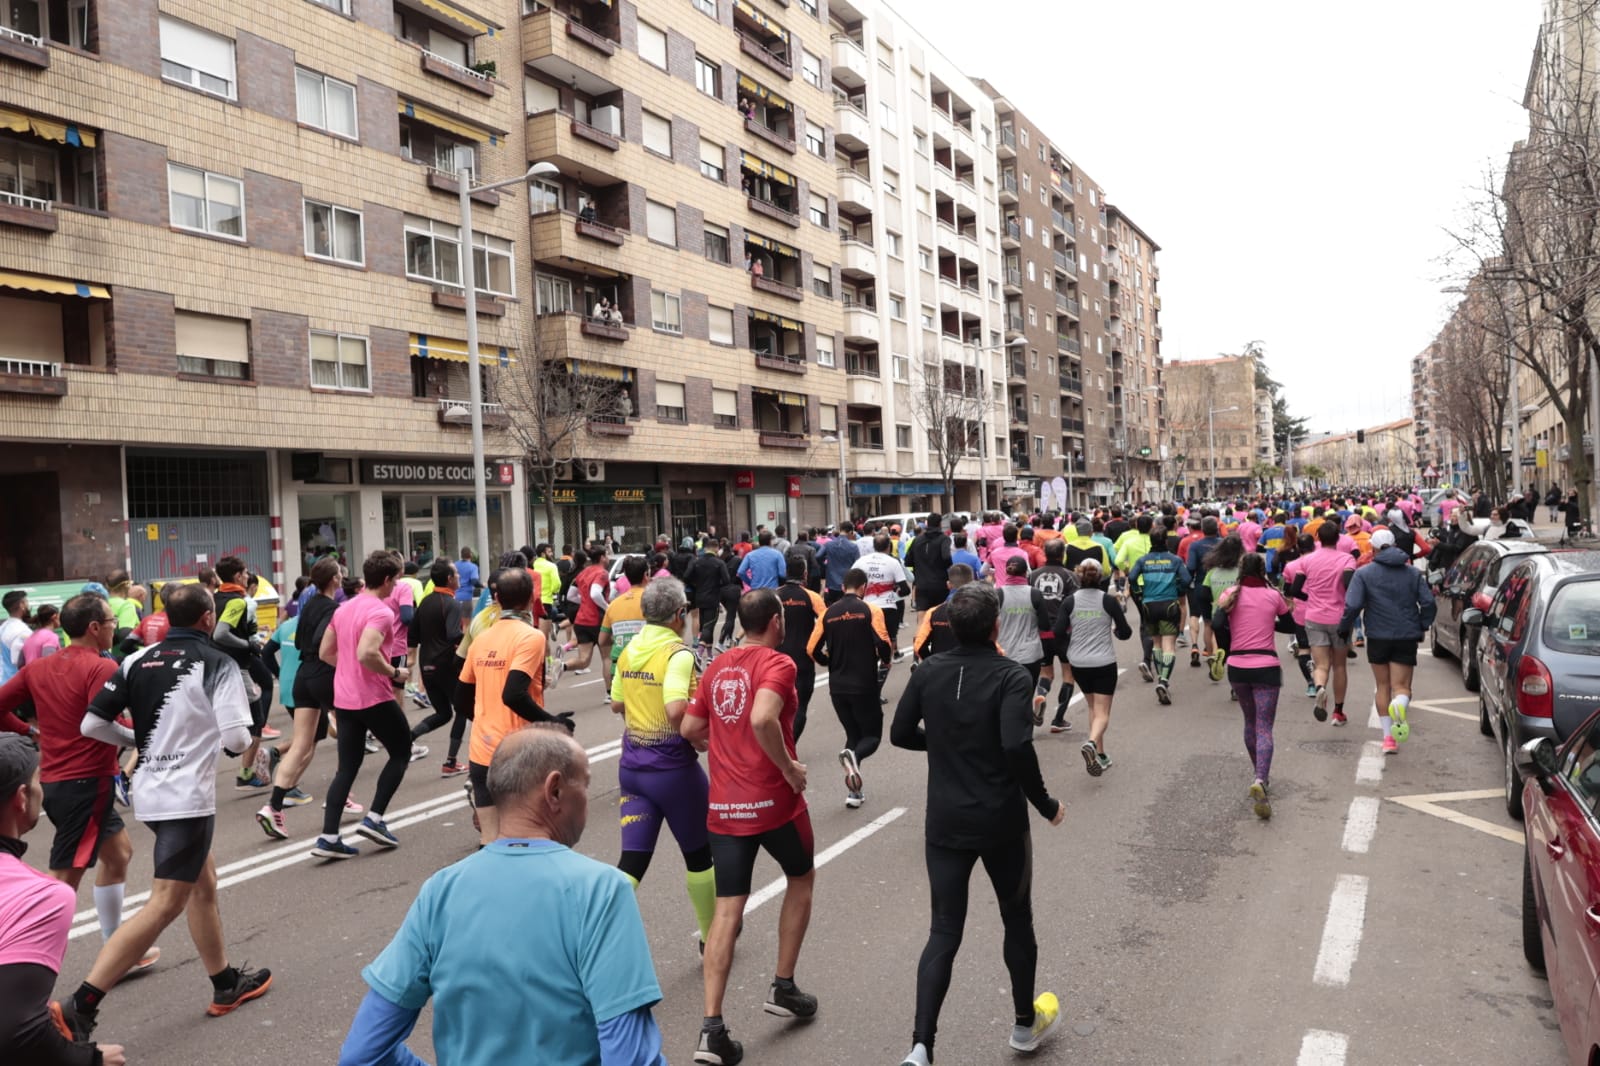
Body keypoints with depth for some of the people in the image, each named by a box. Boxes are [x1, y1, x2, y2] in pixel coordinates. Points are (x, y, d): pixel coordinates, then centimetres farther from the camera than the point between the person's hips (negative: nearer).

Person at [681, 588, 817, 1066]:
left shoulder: (717, 667, 8)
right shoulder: (777, 663, -12)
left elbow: (689, 729, 10)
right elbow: (762, 719, -29)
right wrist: (789, 767, -17)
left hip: (724, 805, 5)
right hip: (773, 799, -5)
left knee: (727, 909, 7)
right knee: (801, 879, 22)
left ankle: (712, 1027, 1)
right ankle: (783, 987, 28)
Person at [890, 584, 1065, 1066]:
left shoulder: (928, 672, -3)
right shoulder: (1011, 676, -15)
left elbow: (900, 734, 3)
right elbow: (1016, 746, -26)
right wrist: (1045, 803, -13)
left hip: (945, 823, 3)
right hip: (1001, 823, -2)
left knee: (943, 932, 8)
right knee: (1017, 920, 20)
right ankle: (1026, 1023, 39)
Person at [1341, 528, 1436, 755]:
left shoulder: (1364, 573, -4)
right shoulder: (1413, 573, 7)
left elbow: (1352, 606, -13)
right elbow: (1429, 603, 2)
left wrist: (1344, 628, 2)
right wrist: (1422, 627, 16)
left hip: (1378, 637, -1)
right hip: (1407, 637, 1)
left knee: (1383, 686, 13)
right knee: (1401, 685, 3)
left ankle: (1388, 736, 9)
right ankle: (1400, 704, -34)